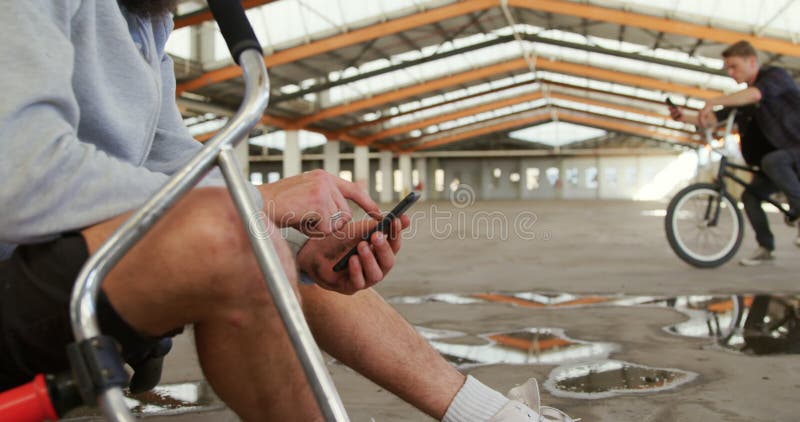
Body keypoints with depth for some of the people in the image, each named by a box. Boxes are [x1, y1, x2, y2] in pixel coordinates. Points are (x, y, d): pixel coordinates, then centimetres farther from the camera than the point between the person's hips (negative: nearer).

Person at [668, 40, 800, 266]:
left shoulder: (776, 75, -12)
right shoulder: (743, 98, 11)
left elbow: (755, 94, -35)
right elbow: (714, 118, 2)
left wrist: (714, 101, -41)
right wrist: (685, 117, -14)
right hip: (778, 155, 8)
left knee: (771, 160, -36)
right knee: (750, 195, -5)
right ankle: (765, 248, 6)